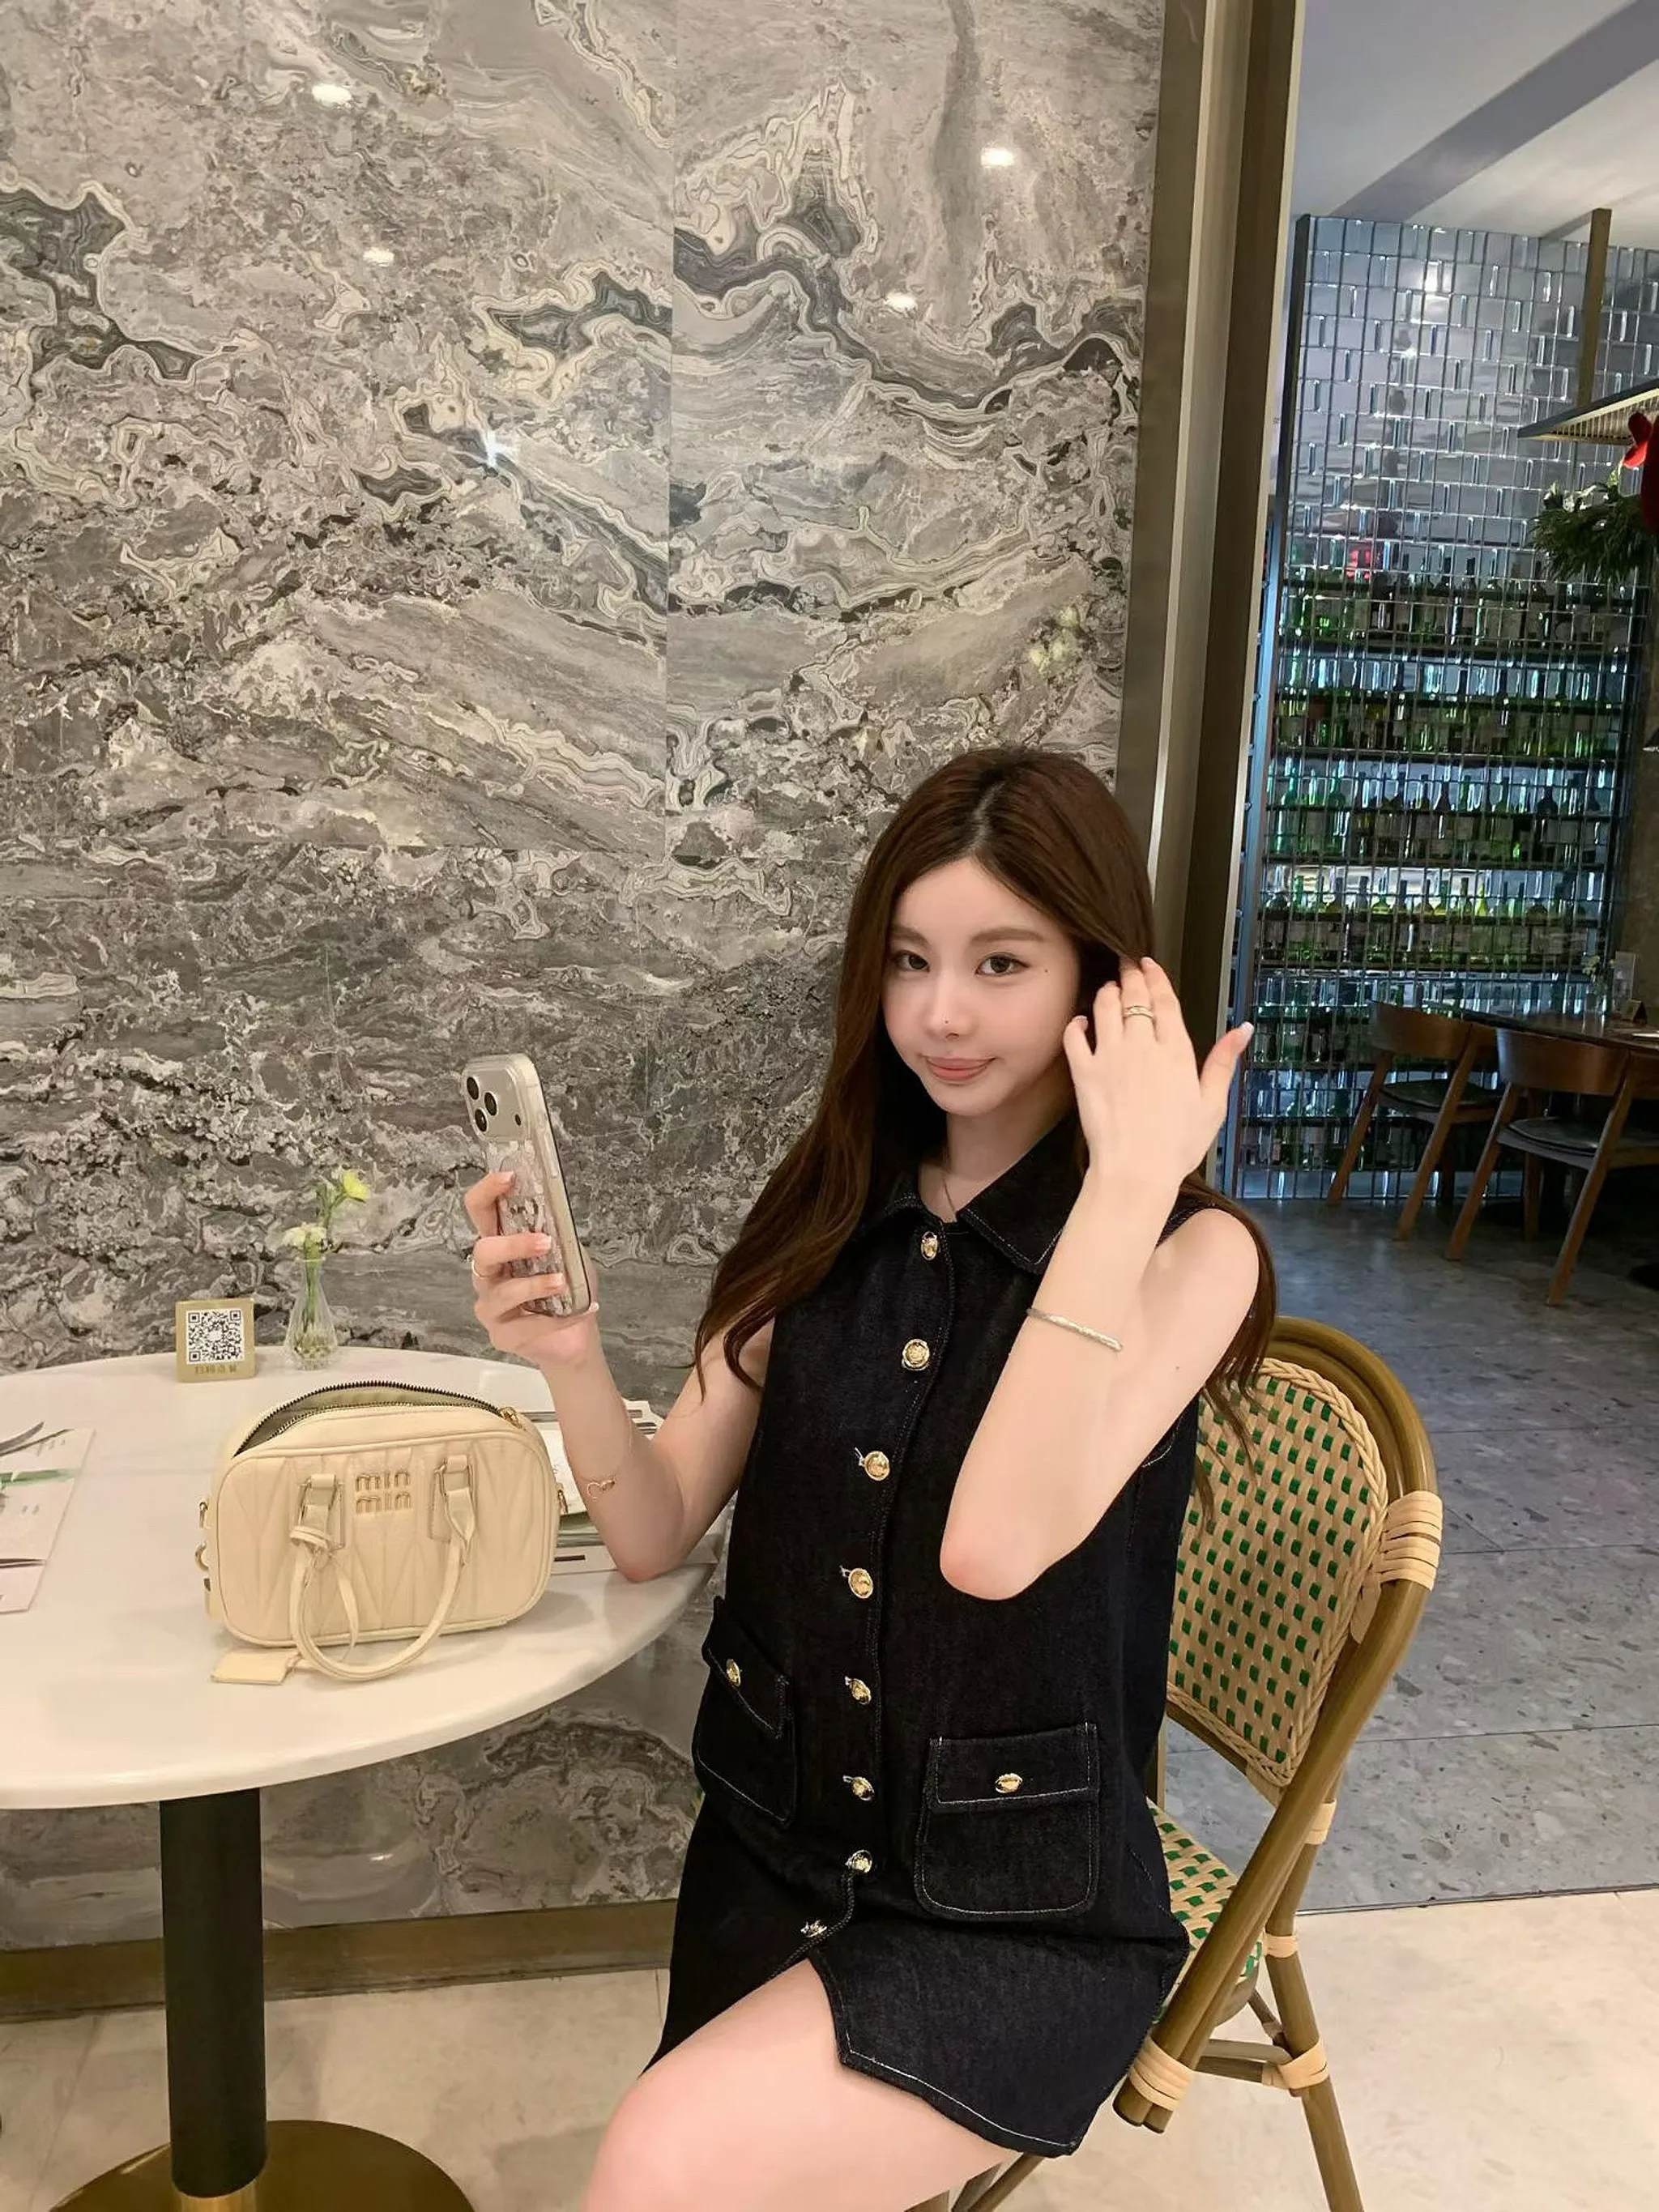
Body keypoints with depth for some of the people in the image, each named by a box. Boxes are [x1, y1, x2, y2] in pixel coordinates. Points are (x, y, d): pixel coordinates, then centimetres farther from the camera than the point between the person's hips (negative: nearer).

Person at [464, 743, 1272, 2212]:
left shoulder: (1189, 1252, -14)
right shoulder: (832, 1213, -1)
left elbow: (993, 1546, -29)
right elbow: (654, 1534, -1)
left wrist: (1125, 1187, -28)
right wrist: (574, 1362, -21)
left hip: (1023, 1921, -4)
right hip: (770, 1859, 4)